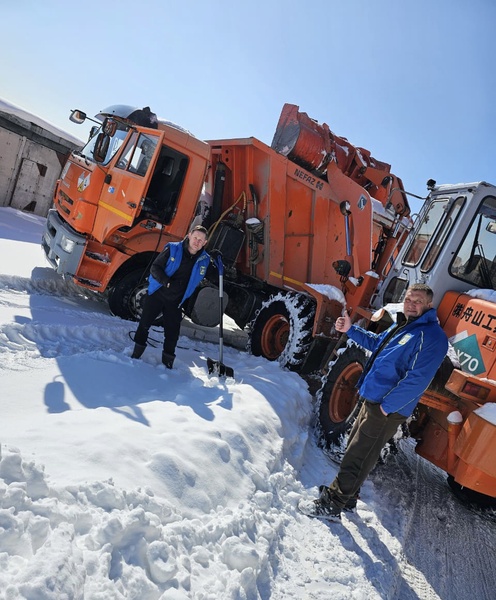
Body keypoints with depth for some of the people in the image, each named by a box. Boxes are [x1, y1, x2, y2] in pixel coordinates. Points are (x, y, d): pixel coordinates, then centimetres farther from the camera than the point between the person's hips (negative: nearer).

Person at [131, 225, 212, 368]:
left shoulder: (204, 260, -3)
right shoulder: (173, 249, -11)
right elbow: (155, 267, -13)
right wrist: (166, 281, -26)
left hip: (176, 302, 2)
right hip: (157, 294, -1)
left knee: (172, 333, 4)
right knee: (144, 324, 8)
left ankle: (167, 362, 22)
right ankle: (136, 354, 27)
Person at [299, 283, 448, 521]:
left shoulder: (431, 337, -19)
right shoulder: (402, 325, 11)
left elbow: (417, 380, -26)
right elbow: (376, 342, 27)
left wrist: (387, 406, -23)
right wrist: (351, 330, 15)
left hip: (388, 410, -9)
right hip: (372, 401, 10)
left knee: (356, 457, -2)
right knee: (354, 446, 20)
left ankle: (331, 505, 11)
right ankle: (347, 496, 37)